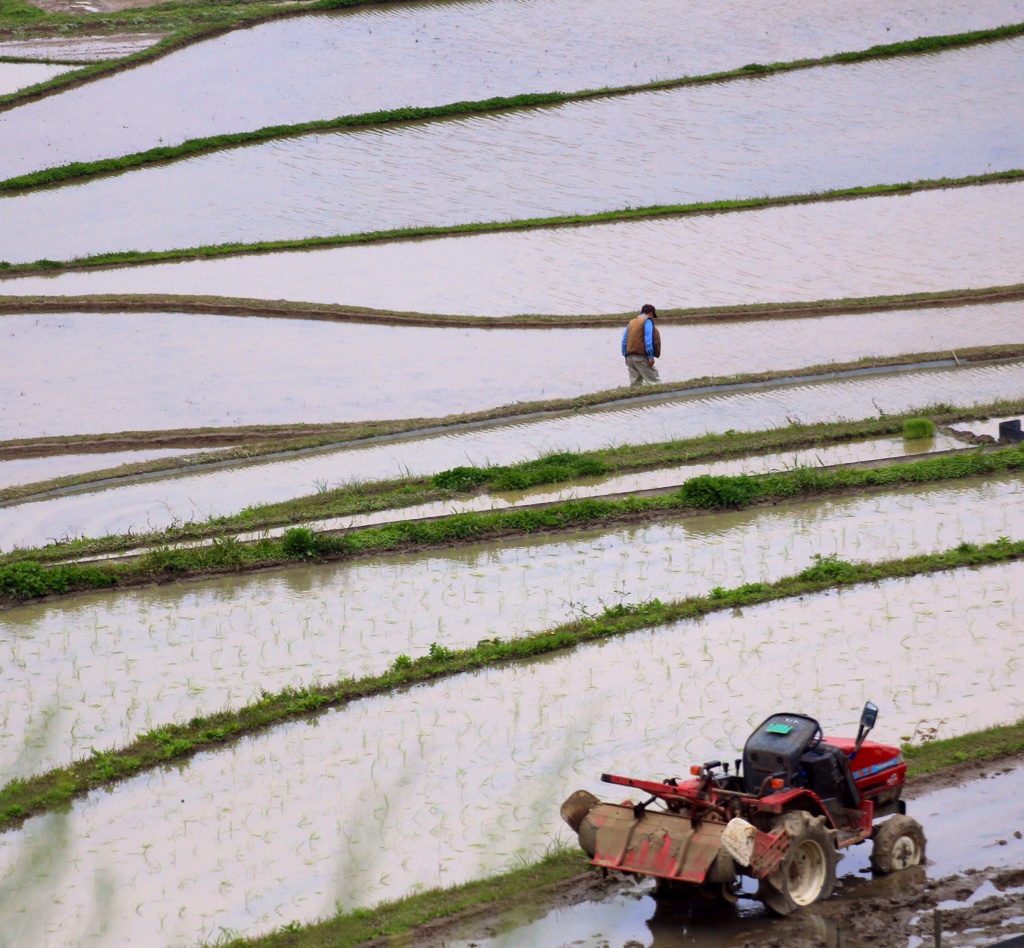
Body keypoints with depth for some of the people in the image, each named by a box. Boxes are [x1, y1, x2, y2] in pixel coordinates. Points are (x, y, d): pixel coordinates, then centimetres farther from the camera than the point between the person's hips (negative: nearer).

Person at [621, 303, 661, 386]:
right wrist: (651, 356, -15)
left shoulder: (631, 322, 21)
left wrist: (626, 355, 16)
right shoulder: (647, 321, 0)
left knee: (635, 382, 6)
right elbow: (648, 339, -12)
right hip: (641, 356, -7)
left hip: (629, 356, 7)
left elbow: (624, 340, 15)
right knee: (654, 381, -8)